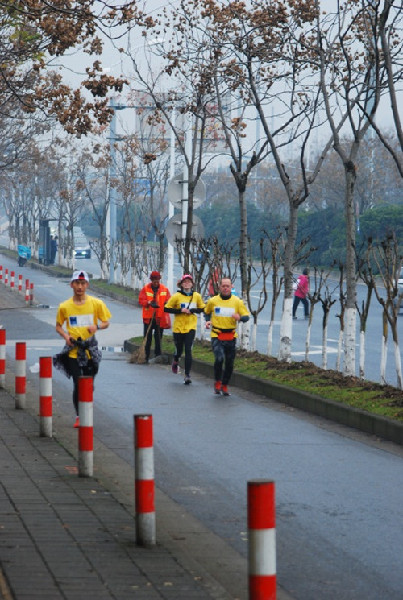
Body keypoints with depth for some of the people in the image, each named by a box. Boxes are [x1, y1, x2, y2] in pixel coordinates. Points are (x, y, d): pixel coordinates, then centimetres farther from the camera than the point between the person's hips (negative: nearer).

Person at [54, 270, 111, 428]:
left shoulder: (96, 304, -1)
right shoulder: (64, 306, 0)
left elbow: (106, 323, 7)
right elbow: (58, 326, 12)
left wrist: (97, 326, -15)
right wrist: (65, 336, -8)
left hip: (90, 350, 1)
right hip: (73, 350, -1)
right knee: (77, 384, -7)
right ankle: (78, 416, 9)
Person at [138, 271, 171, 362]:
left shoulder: (164, 289, 4)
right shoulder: (146, 289, -1)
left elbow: (168, 300, 4)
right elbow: (141, 300, -7)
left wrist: (167, 303, -19)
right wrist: (149, 303, -26)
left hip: (160, 318, 1)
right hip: (148, 317, -1)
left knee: (158, 338, 7)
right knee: (147, 338, 3)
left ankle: (158, 355, 15)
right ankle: (146, 356, 9)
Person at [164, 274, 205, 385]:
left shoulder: (197, 296, 0)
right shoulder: (177, 296, -6)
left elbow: (202, 308, 11)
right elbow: (166, 309, -4)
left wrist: (192, 310, -8)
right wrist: (180, 310, -15)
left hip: (191, 327, 0)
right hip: (178, 327, 0)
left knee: (188, 350, -12)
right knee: (179, 350, 10)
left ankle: (187, 375, -8)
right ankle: (176, 361, 47)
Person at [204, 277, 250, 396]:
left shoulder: (237, 301, 2)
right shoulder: (213, 301, 3)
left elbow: (246, 316, 1)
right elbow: (207, 312, 22)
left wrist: (240, 317, -20)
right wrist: (208, 321, 2)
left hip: (231, 336, 2)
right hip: (216, 335, -2)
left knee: (230, 363, 6)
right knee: (219, 358, -21)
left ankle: (224, 386, 25)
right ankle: (217, 382, 2)